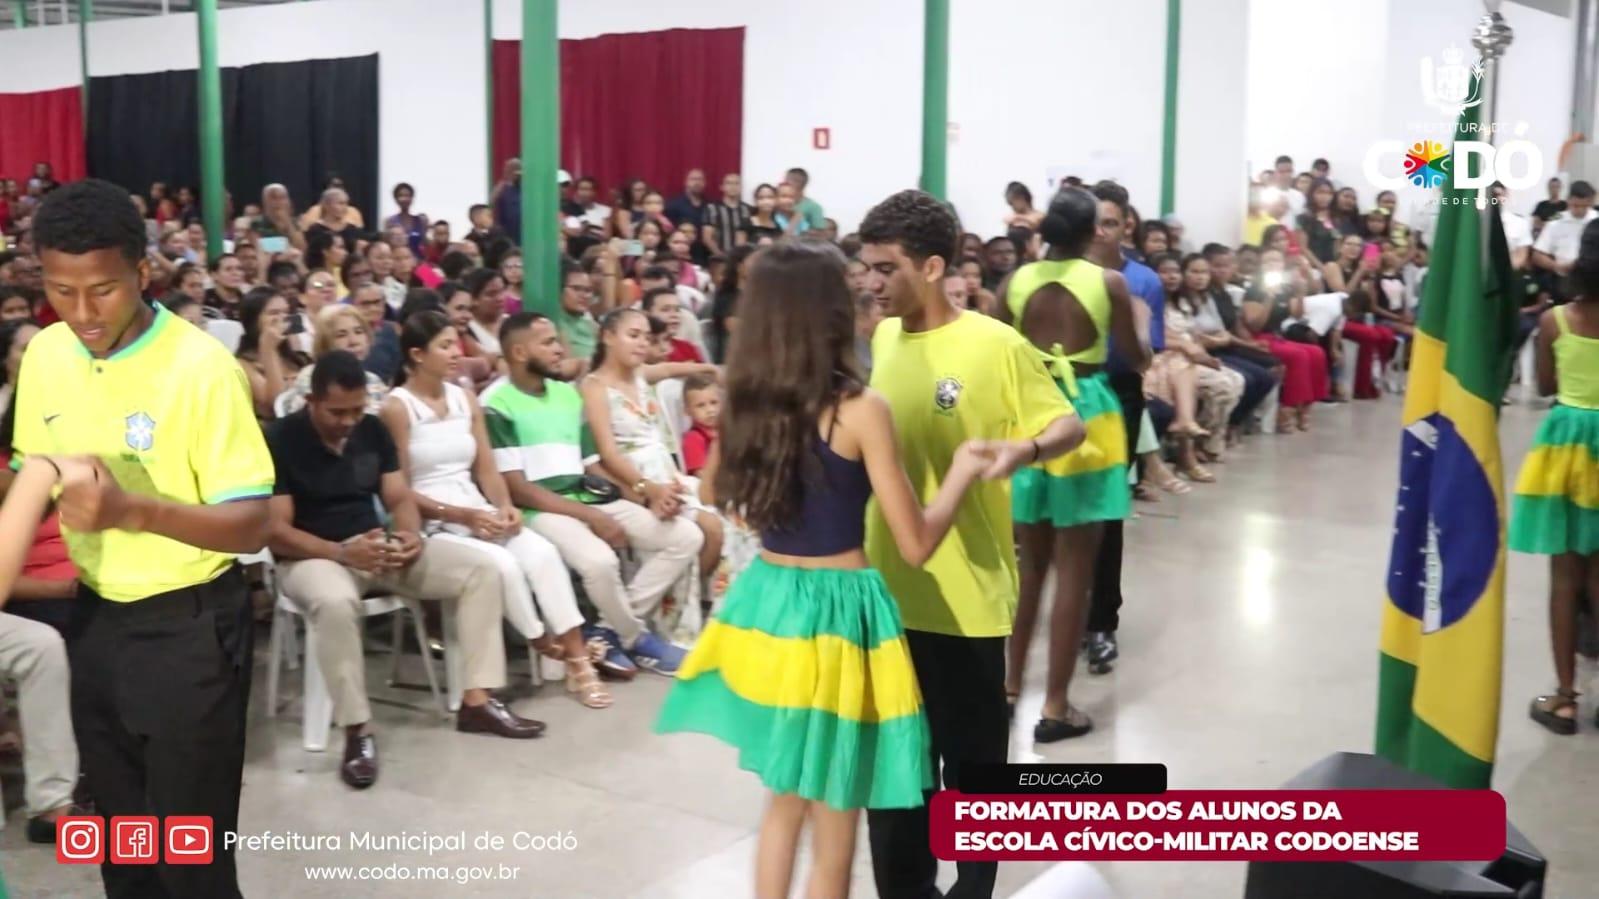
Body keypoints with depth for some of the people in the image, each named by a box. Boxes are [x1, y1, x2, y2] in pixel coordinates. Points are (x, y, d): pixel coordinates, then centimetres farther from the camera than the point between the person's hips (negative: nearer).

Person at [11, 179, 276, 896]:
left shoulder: (201, 367, -19)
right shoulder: (44, 355, -1)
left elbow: (250, 525, -21)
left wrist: (133, 510, -36)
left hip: (187, 625, -6)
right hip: (95, 617, 6)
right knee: (119, 833, 19)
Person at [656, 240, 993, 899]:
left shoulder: (747, 401, 2)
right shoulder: (860, 410, -15)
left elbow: (717, 492, 22)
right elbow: (916, 545, -11)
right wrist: (962, 471, 3)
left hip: (765, 601, 6)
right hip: (836, 612, -6)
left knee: (786, 799, 24)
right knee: (833, 824, 10)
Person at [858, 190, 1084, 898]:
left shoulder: (997, 347, -13)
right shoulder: (881, 339, 6)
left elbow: (1068, 424, -8)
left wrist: (1026, 448, -26)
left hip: (963, 593, -5)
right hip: (886, 585, 6)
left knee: (971, 759, 9)